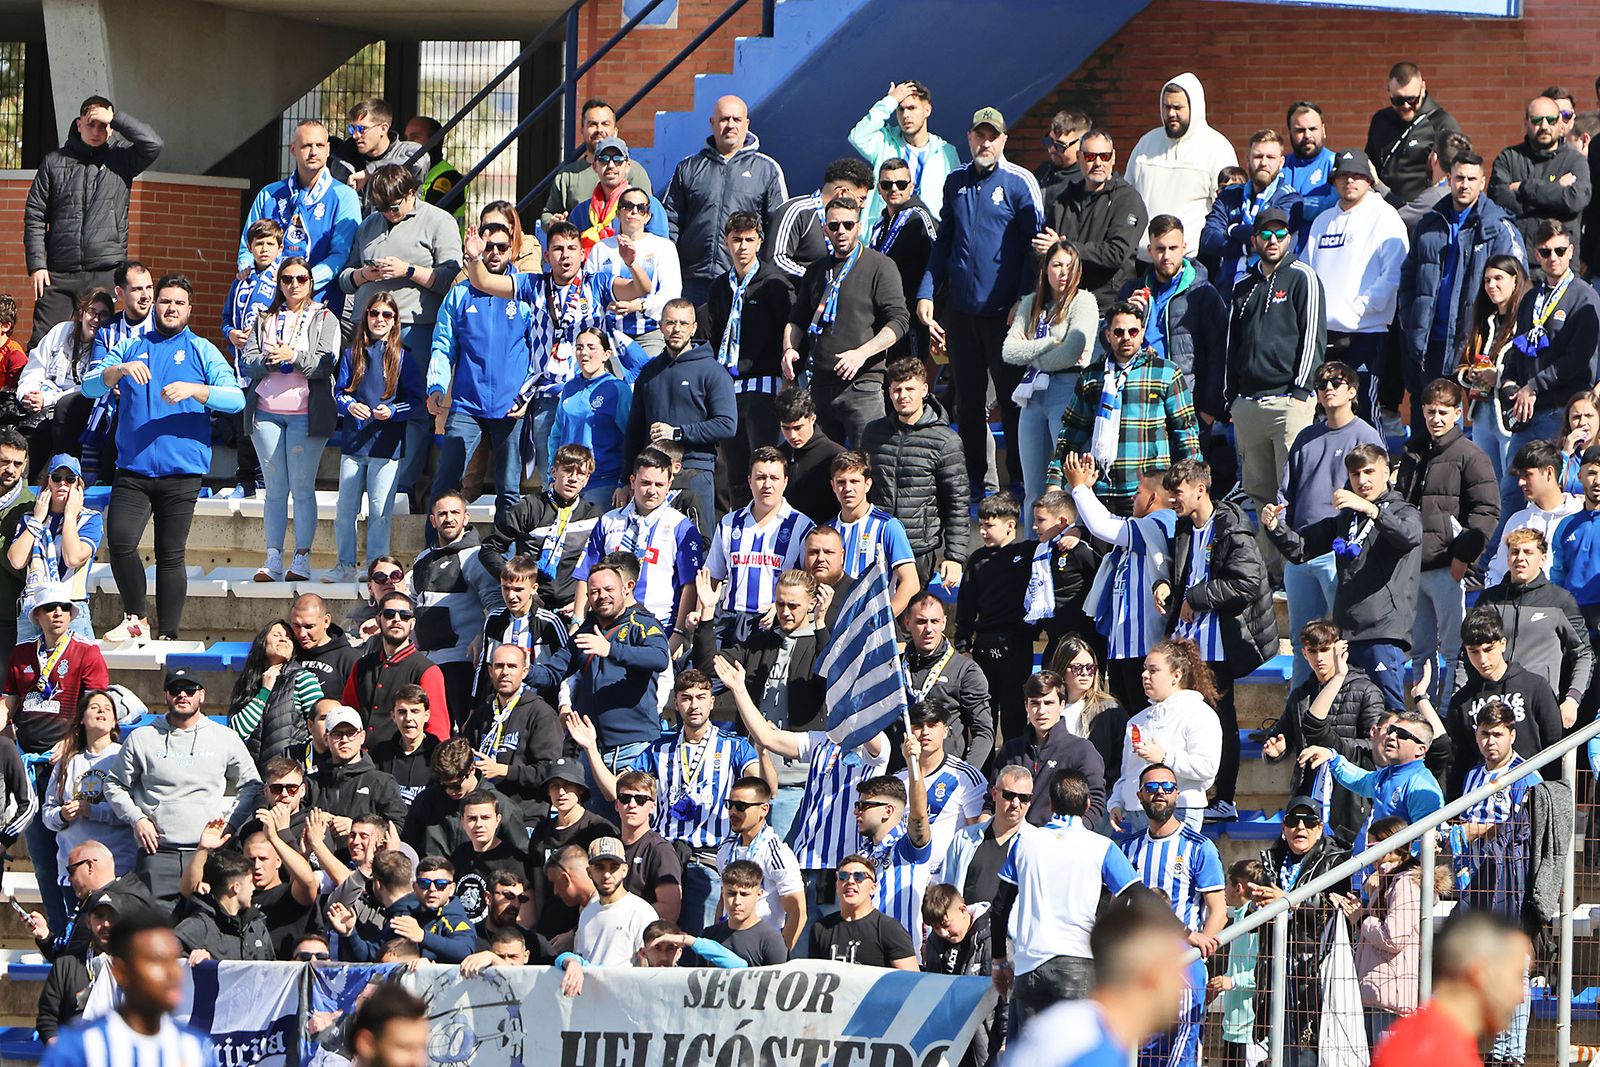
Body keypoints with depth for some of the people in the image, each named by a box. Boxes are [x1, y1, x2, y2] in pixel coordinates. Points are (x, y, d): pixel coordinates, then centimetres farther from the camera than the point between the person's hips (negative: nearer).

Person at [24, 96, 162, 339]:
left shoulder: (119, 160, 9)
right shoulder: (54, 162, 10)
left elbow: (153, 144, -9)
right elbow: (34, 216, 8)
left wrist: (114, 118, -6)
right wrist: (36, 264, -2)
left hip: (105, 273, -1)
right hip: (59, 273, 1)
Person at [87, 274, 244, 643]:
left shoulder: (202, 352, 8)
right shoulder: (131, 348, 14)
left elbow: (236, 398, -5)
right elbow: (90, 387, 3)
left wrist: (193, 390, -21)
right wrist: (119, 370, -17)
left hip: (181, 471, -1)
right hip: (133, 470, 1)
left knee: (171, 555, 1)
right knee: (120, 542, -15)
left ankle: (168, 636, 8)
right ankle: (135, 619, 3)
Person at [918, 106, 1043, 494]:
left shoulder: (1019, 182, -4)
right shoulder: (956, 182, 11)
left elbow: (1035, 244, -4)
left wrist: (1023, 302, -11)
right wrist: (926, 293, 7)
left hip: (1004, 311, -5)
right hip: (961, 309, 5)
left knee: (1011, 398, 0)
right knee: (969, 400, 8)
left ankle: (1020, 483, 7)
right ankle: (978, 482, 16)